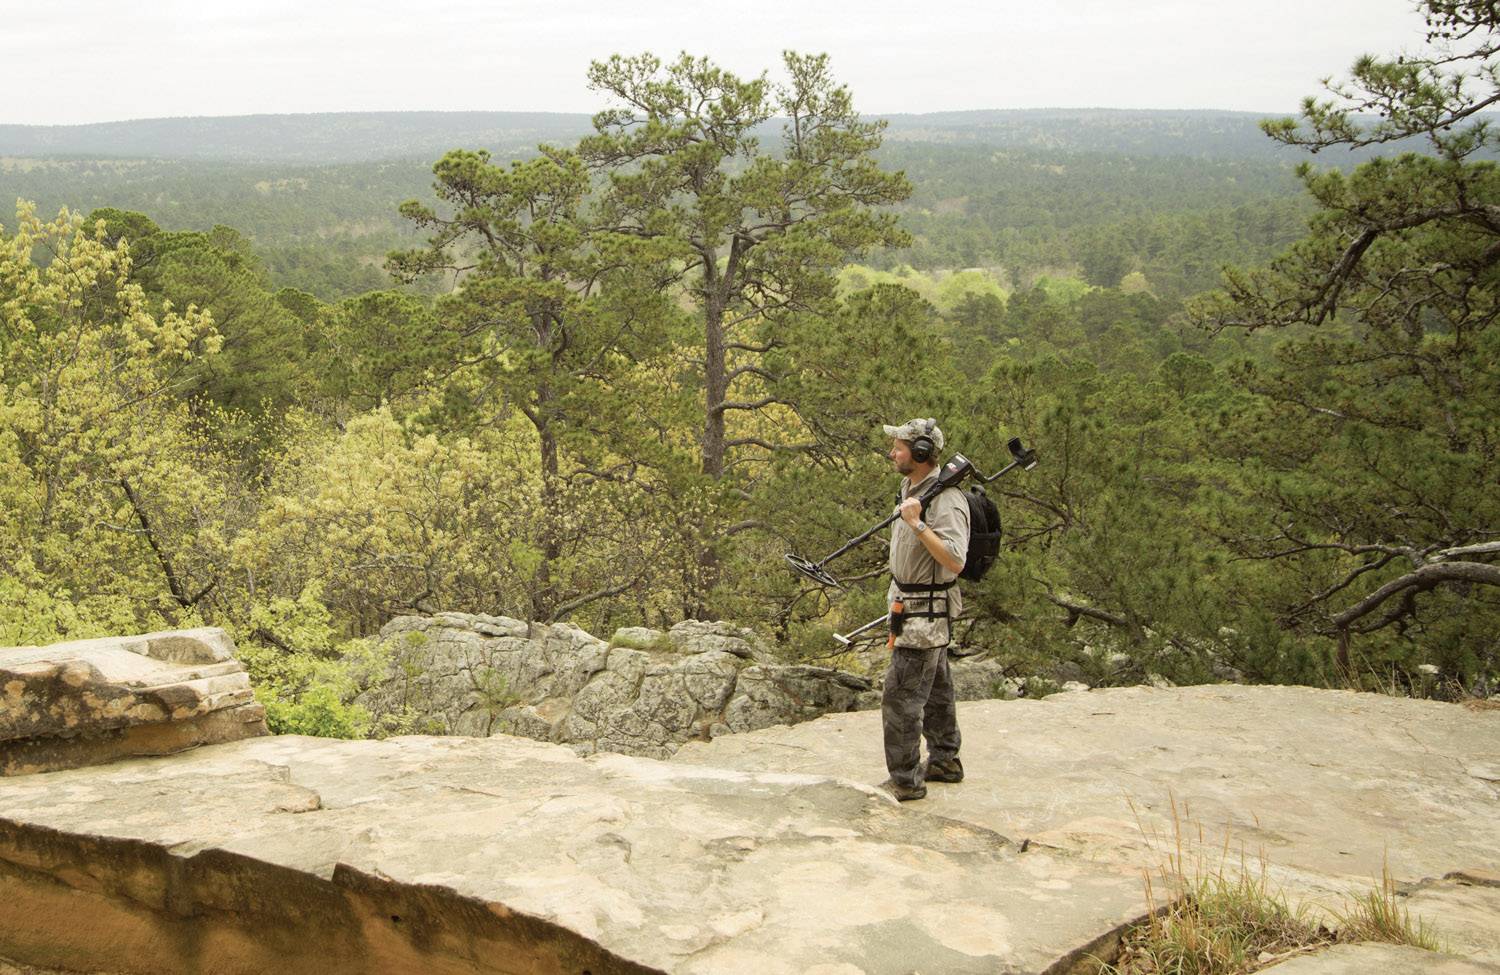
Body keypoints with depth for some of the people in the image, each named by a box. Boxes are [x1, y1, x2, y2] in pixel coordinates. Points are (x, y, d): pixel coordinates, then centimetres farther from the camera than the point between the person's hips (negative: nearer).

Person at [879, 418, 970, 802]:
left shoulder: (946, 501, -23)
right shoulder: (910, 486, 6)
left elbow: (955, 561, -32)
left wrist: (917, 524, -33)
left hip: (926, 611, -10)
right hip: (911, 606, 10)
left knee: (901, 696, -6)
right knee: (934, 689, 20)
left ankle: (905, 780, 4)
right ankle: (944, 761, 33)